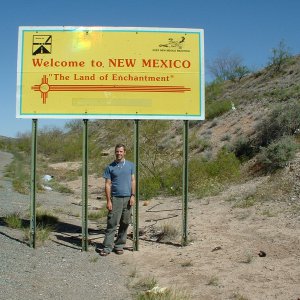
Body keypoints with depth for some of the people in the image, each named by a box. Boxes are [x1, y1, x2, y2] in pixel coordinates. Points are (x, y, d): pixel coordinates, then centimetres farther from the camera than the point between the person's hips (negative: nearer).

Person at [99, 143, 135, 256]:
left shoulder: (130, 165, 9)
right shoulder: (110, 167, 4)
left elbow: (133, 181, 8)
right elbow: (108, 185, 1)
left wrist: (133, 196, -3)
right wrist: (108, 201, -5)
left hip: (128, 198, 2)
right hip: (115, 198, -2)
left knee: (125, 223, 6)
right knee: (112, 224, -4)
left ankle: (119, 245, 16)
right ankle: (107, 247, -1)